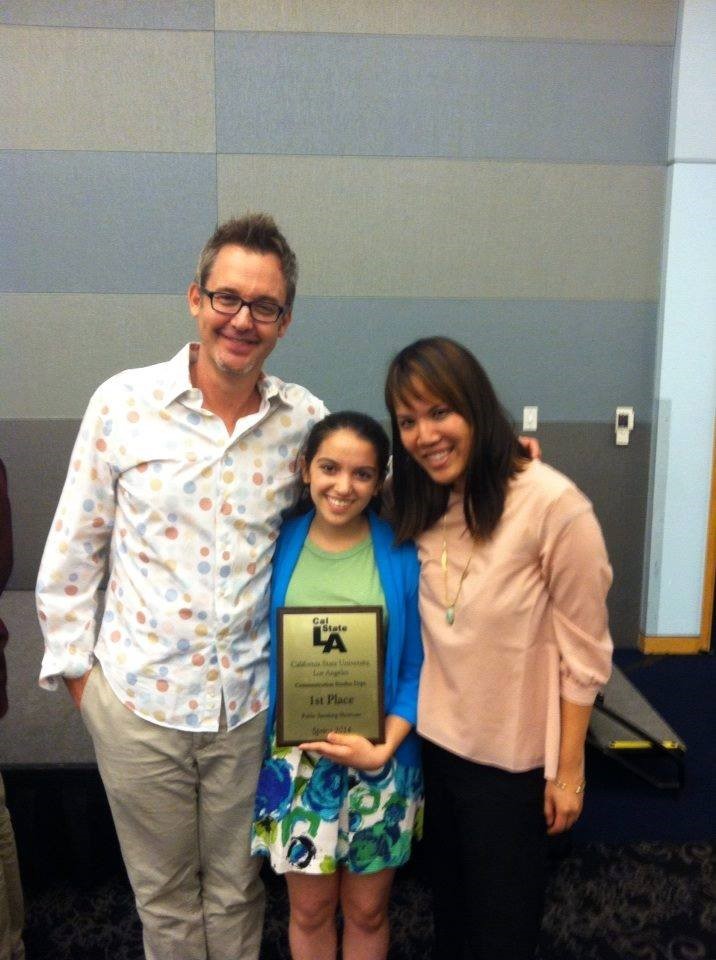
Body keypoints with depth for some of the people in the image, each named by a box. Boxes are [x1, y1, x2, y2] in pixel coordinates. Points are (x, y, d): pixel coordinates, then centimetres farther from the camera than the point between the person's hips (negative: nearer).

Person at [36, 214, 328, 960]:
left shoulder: (305, 419, -4)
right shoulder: (123, 403, -7)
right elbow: (71, 553, 0)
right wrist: (73, 665, 1)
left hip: (251, 700, 1)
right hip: (137, 700, 0)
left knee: (236, 890, 19)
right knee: (164, 895, 19)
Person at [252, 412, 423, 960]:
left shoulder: (403, 553, -9)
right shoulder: (277, 545, -5)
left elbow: (417, 666, -5)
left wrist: (382, 748, -15)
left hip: (379, 761, 0)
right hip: (296, 760, 1)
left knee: (367, 911, 19)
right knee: (310, 910, 18)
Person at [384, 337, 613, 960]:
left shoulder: (553, 505, -21)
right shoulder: (421, 507, -2)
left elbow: (584, 651, -15)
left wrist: (568, 771, -9)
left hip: (513, 756, -5)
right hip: (436, 743, 5)